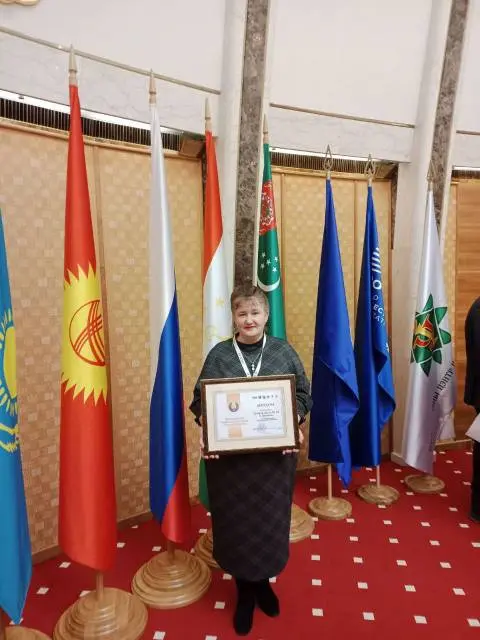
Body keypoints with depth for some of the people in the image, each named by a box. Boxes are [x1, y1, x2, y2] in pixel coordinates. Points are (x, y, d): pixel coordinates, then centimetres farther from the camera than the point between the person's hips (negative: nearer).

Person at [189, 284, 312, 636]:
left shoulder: (283, 351, 0)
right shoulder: (219, 354, -2)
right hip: (229, 456, 0)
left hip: (275, 455, 1)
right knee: (236, 523, 10)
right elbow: (200, 401, 0)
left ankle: (263, 582, 40)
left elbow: (304, 394, 3)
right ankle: (244, 592, 34)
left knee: (270, 520, 12)